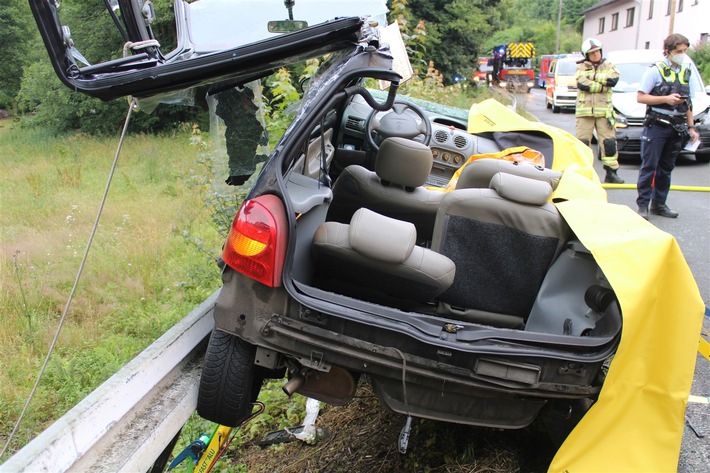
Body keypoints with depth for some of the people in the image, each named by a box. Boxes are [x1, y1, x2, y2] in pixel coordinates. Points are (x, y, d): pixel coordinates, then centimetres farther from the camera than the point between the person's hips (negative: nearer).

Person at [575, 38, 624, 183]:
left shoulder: (608, 66, 13)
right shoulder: (582, 67, 9)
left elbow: (613, 80, -8)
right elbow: (582, 84, -11)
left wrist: (593, 77, -7)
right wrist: (602, 86, -9)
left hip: (604, 111, 1)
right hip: (584, 111, -1)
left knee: (609, 141, -3)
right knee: (582, 142, -1)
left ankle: (611, 172, 3)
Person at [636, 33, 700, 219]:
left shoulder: (686, 72, 14)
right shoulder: (655, 71, -4)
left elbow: (687, 104, 19)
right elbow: (640, 97, -9)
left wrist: (691, 127, 16)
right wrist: (665, 99, -19)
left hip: (677, 128, 6)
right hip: (656, 126, -6)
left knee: (666, 168, 10)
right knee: (649, 167, -6)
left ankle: (659, 204, 17)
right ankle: (643, 205, -3)